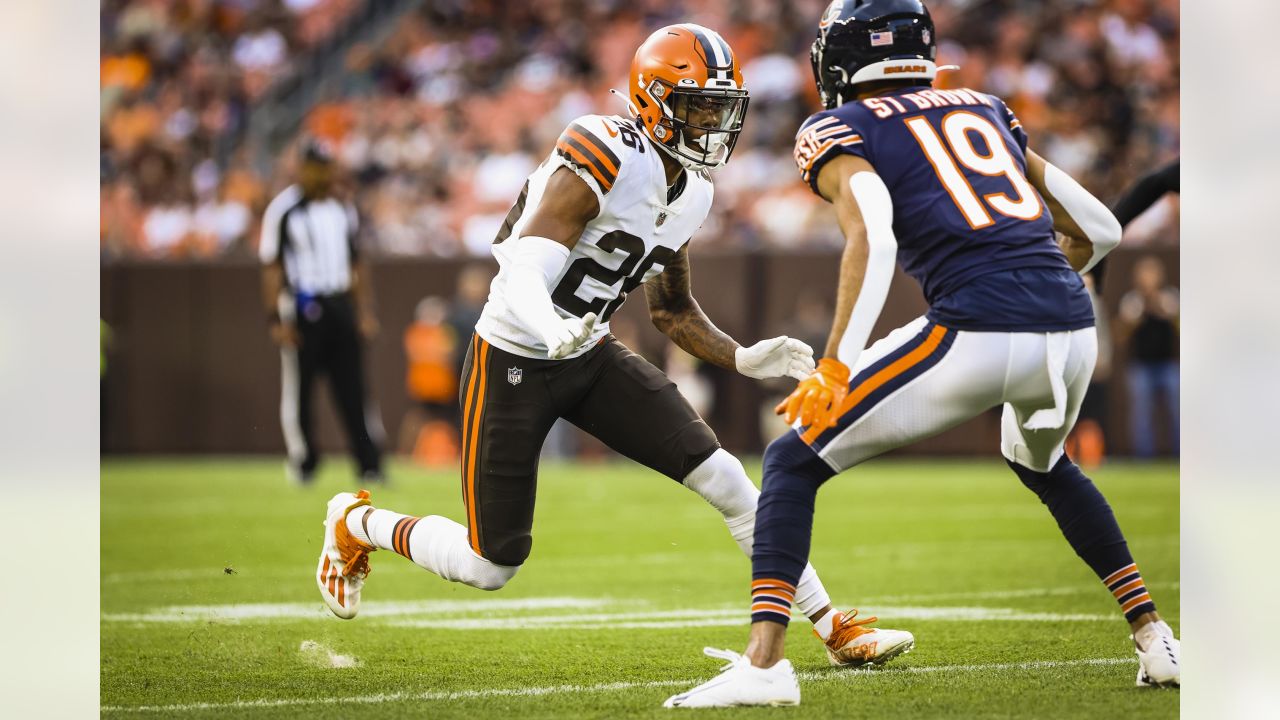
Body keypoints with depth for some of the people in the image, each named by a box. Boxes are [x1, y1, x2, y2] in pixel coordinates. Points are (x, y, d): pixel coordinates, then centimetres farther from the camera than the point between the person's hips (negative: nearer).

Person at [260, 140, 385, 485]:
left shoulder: (342, 210, 12)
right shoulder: (283, 210, -5)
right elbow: (272, 267, -6)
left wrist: (365, 311, 11)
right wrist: (275, 318, -12)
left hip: (340, 305, 4)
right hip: (302, 308, -4)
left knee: (353, 387, -1)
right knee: (298, 388, 0)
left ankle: (370, 465, -3)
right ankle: (303, 460, 14)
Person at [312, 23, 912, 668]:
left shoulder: (692, 193, 3)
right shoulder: (604, 158, -24)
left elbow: (672, 310, 17)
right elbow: (524, 271, -31)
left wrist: (743, 360, 2)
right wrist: (553, 330, -52)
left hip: (591, 355, 7)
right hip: (513, 362, -7)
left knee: (724, 479, -7)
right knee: (491, 566, 0)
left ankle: (833, 629, 2)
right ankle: (356, 523, 28)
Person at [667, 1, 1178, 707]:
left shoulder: (839, 131, 9)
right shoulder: (987, 112, 26)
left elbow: (872, 234, -12)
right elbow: (1100, 228, 26)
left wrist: (835, 368, -17)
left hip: (977, 332, -6)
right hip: (1073, 329, 6)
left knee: (793, 462, 7)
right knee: (1042, 463, 37)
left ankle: (763, 662, -7)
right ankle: (1155, 639, 34)